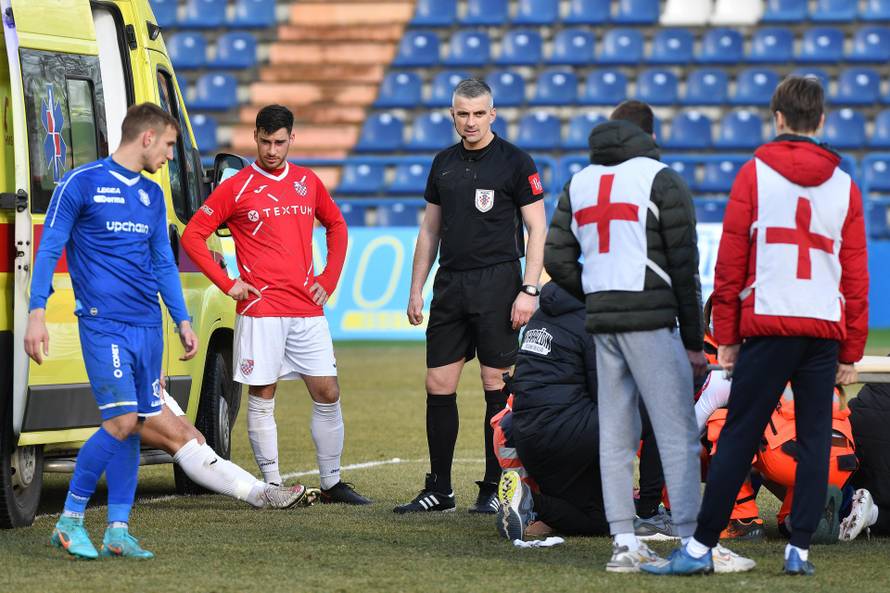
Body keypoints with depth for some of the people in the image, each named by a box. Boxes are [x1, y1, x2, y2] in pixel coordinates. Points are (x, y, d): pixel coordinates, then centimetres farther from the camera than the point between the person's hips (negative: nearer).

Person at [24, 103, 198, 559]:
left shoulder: (152, 195, 16)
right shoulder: (81, 184, -4)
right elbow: (48, 250, -4)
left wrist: (182, 320, 17)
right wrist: (36, 313, -11)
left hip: (147, 328, 7)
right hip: (103, 324, -7)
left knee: (133, 426, 4)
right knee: (122, 420, -15)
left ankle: (117, 531, 8)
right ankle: (69, 521, -4)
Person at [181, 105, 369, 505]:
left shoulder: (307, 182, 11)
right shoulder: (236, 188, -1)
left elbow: (336, 226, 25)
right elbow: (193, 235, -1)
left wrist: (328, 280, 14)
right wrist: (227, 284, -6)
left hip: (307, 311, 4)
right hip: (259, 309, -4)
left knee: (327, 394, 3)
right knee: (262, 398, -1)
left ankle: (332, 484, 11)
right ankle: (273, 484, 5)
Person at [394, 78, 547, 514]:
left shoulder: (515, 163, -3)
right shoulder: (444, 164, 13)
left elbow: (537, 229, -4)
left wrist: (529, 290, -12)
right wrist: (416, 290, 13)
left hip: (497, 282, -5)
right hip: (450, 283, 5)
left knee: (498, 388, -2)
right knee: (438, 386, 3)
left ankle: (493, 490, 4)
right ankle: (439, 490, 10)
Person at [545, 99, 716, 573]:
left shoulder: (578, 183, 14)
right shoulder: (660, 179, -2)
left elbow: (556, 260, 8)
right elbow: (684, 264, -5)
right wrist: (693, 339, -1)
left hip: (600, 323, 6)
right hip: (650, 322, -6)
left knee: (615, 436, 8)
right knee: (677, 433, -5)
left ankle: (624, 542, 5)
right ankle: (691, 543, -10)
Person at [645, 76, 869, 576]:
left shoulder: (755, 174, 2)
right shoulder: (844, 186, 9)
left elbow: (730, 262, 1)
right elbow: (856, 276, 9)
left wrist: (727, 337, 7)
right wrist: (851, 353, 15)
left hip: (767, 326, -2)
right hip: (826, 329, 2)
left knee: (738, 437, -1)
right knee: (815, 439, 7)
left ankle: (701, 545, -2)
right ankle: (801, 548, 3)